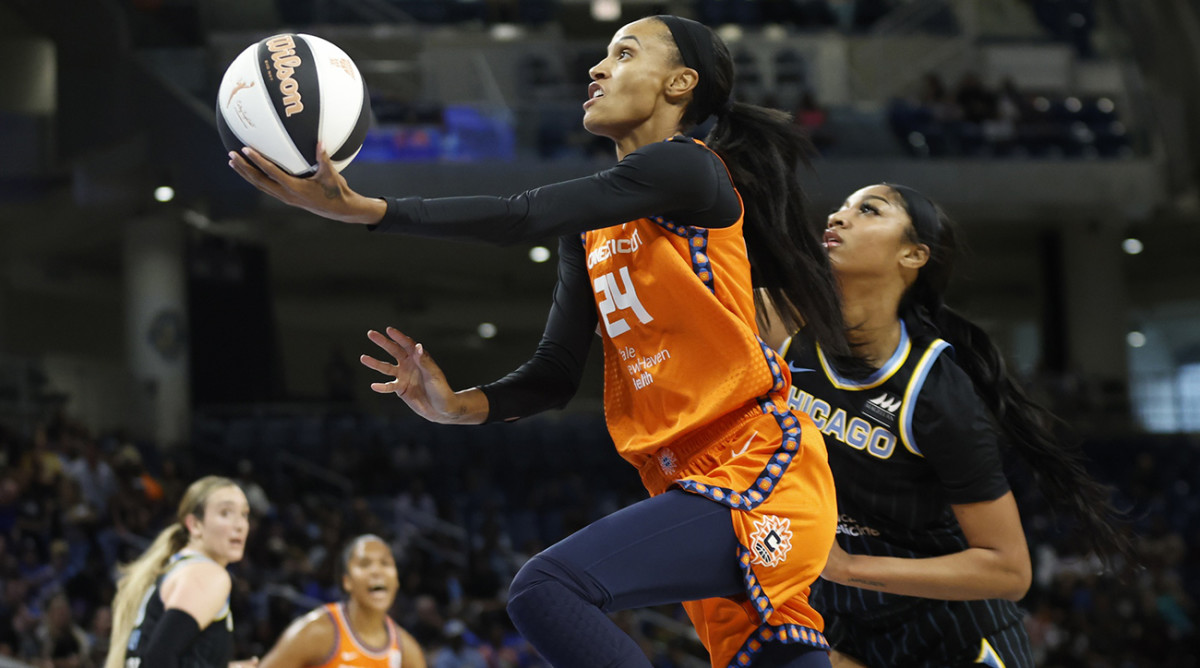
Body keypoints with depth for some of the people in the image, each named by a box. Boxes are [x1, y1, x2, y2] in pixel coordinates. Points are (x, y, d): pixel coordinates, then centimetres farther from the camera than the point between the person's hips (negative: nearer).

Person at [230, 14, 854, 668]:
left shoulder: (688, 168, -8)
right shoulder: (589, 227, 18)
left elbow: (522, 216, -17)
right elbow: (556, 372, 13)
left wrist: (360, 208, -21)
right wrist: (460, 407, -6)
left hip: (759, 472, -9)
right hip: (690, 483, 9)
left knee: (545, 589, -24)